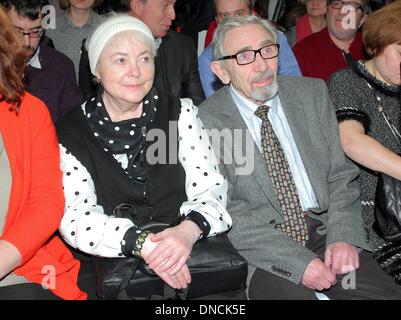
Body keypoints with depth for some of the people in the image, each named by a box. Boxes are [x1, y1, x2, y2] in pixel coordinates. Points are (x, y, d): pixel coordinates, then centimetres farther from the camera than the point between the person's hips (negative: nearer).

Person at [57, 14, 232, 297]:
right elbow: (76, 219, -5)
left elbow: (211, 190, 3)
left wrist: (190, 230, -19)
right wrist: (141, 242, -21)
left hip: (192, 260, 1)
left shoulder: (180, 113, 8)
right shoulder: (72, 133, 3)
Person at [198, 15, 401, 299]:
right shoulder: (206, 120, -7)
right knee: (291, 292, -28)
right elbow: (227, 210, -10)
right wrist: (296, 261, -17)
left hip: (323, 231, 3)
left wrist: (343, 235, -9)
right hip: (261, 247, -3)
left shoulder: (312, 92, 6)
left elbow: (341, 173, 7)